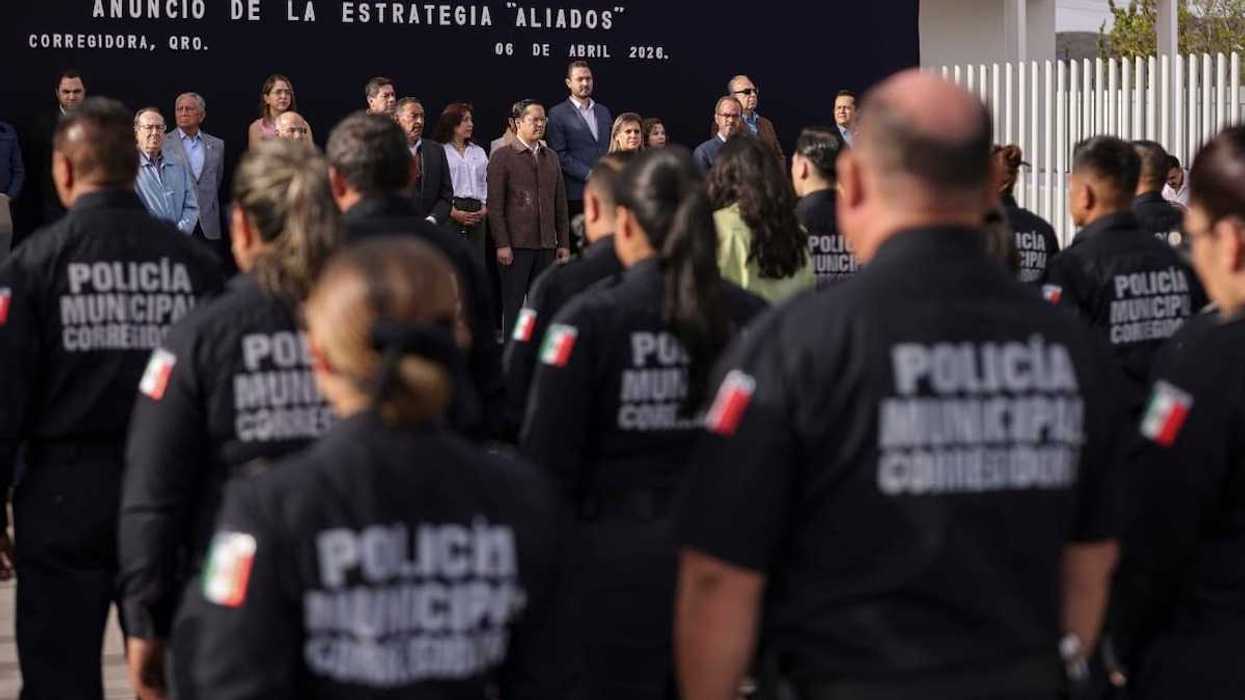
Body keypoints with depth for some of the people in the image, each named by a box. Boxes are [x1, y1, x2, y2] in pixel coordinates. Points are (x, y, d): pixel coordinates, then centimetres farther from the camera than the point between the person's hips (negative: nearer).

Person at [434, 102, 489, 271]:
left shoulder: (479, 152, 19)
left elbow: (486, 184, 18)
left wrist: (485, 209, 1)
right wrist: (454, 212, -13)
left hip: (476, 215, 5)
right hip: (450, 214, -5)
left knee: (477, 263, -1)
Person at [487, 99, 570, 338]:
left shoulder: (551, 157, 14)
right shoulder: (502, 157, -2)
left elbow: (560, 203, 15)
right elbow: (495, 205, -7)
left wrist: (563, 243, 9)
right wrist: (502, 244, -13)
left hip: (546, 246, 5)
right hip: (516, 245, -5)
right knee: (513, 305, -2)